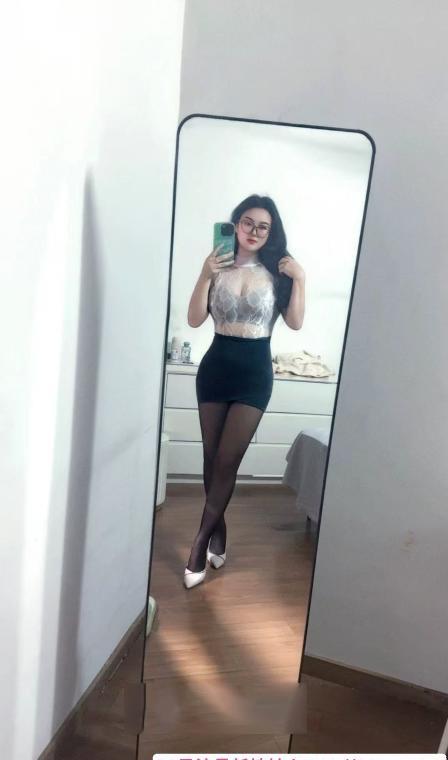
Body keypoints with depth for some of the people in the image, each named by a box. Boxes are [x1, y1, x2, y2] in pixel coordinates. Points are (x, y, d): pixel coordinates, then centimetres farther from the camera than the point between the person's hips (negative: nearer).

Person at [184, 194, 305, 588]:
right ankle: (218, 531, 31)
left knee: (227, 461, -3)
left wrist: (300, 279, -11)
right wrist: (204, 277, -15)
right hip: (215, 366, 2)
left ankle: (201, 540, 15)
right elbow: (195, 320, -3)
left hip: (255, 371, -1)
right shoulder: (218, 266, 2)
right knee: (212, 458, 10)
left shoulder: (278, 271, 2)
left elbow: (295, 323, -1)